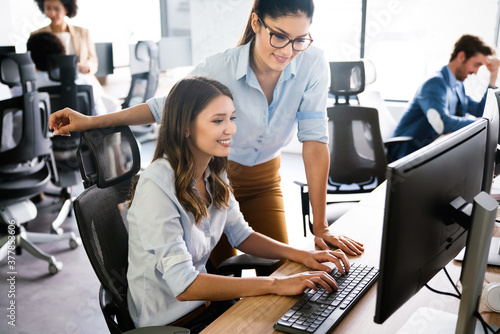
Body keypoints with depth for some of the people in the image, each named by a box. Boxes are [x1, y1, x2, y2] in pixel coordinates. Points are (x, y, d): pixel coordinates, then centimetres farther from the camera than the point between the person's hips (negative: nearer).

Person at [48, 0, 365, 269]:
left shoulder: (313, 63, -22)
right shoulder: (218, 69, -25)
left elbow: (314, 140, -21)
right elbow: (166, 105, -8)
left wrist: (320, 226, -20)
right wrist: (90, 121, -9)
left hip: (264, 179, 2)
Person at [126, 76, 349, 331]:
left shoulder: (213, 173, 0)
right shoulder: (157, 186, -26)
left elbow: (241, 235, 10)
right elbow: (184, 286, -28)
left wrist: (303, 255, -5)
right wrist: (276, 285, -30)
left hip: (204, 301, 7)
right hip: (169, 323, -7)